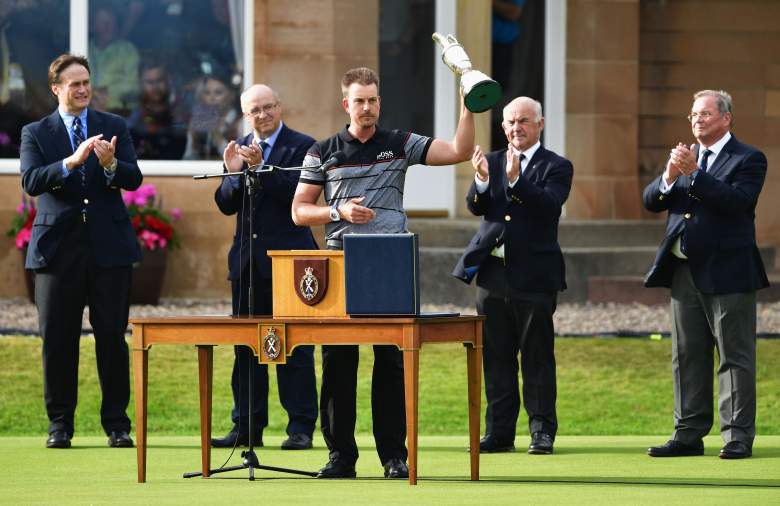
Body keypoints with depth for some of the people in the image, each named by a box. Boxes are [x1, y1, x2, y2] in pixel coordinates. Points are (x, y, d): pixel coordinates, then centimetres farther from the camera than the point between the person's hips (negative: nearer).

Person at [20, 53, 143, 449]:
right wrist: (70, 162, -25)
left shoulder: (114, 128, 9)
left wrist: (111, 164, -23)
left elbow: (133, 179, -1)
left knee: (112, 337, 0)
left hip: (109, 248, 0)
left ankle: (116, 424, 7)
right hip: (58, 247, 0)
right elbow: (31, 181, -10)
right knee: (58, 339, 2)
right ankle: (60, 424, 11)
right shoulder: (36, 133, 6)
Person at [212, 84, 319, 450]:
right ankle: (247, 426, 12)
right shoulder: (239, 150, 12)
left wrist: (261, 166, -25)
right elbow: (226, 205, 6)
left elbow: (297, 195, -16)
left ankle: (300, 428, 0)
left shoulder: (301, 147, -3)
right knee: (246, 347, 7)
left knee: (294, 346, -3)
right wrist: (234, 172, -13)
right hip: (247, 260, 5)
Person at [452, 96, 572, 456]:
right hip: (492, 273, 4)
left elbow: (548, 205, -17)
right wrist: (481, 180, -21)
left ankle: (542, 431, 6)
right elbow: (476, 207, -1)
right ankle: (499, 432, 12)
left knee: (537, 357, 0)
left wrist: (515, 180, -30)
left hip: (534, 276, -4)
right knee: (496, 357, 7)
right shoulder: (491, 162, 11)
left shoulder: (556, 167, 0)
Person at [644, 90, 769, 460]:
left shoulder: (748, 159, -3)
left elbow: (736, 200, -20)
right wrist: (669, 177, -10)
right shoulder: (686, 157, 16)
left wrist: (694, 173, -22)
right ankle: (689, 435, 14)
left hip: (727, 273, -7)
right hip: (684, 272, 7)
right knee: (687, 357, 9)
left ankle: (738, 437, -1)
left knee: (734, 356, -3)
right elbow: (650, 201, 10)